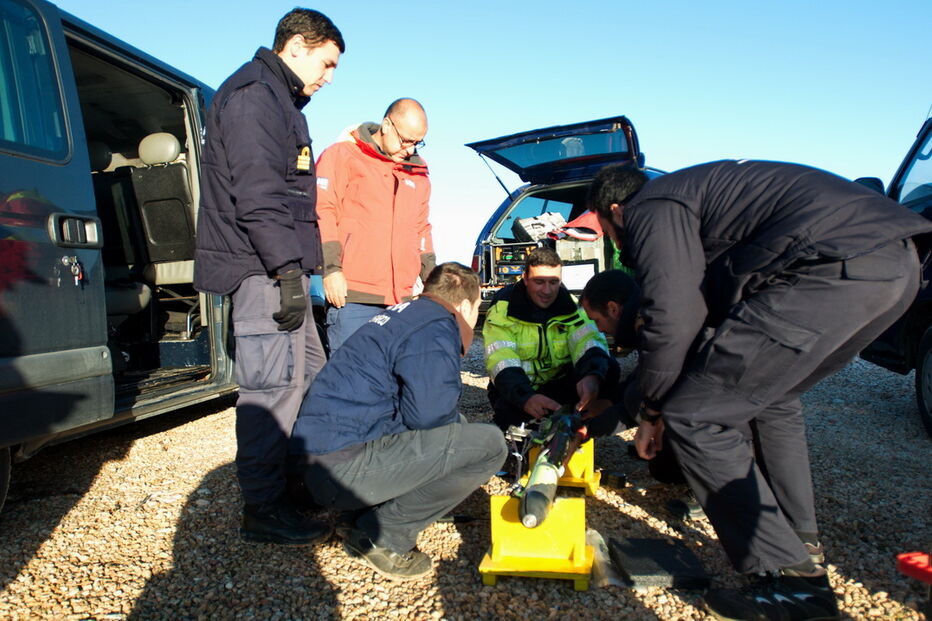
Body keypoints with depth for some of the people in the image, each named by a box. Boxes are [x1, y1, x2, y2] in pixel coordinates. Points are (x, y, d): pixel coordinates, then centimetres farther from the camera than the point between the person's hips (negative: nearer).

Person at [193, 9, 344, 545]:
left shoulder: (279, 100, 26)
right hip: (263, 270, -11)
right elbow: (257, 195, -20)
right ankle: (263, 509, 3)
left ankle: (296, 481, 27)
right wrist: (287, 269, -23)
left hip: (278, 267, 11)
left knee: (310, 374, 15)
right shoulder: (252, 95, -7)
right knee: (273, 384, -8)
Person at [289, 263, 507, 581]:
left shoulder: (401, 314, 19)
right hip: (345, 467, -10)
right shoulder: (437, 328, -10)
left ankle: (367, 521, 12)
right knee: (489, 444, -11)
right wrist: (456, 422, 2)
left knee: (457, 428, 24)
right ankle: (383, 536, -3)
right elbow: (427, 414, -19)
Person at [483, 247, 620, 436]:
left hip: (562, 385, 3)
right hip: (517, 391, -2)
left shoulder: (571, 305, -3)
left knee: (608, 368, -22)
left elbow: (589, 342, -20)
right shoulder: (502, 310, -13)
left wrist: (592, 376, -46)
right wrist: (526, 397, -48)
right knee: (507, 413, -37)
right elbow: (501, 363, -27)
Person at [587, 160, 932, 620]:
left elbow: (671, 320, -9)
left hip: (839, 266, -11)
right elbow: (708, 310, 34)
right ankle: (800, 542, 34)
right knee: (768, 397, 28)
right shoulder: (687, 192, 31)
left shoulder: (649, 210, 2)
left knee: (694, 418, -4)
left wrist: (651, 412, 7)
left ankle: (790, 581, 5)